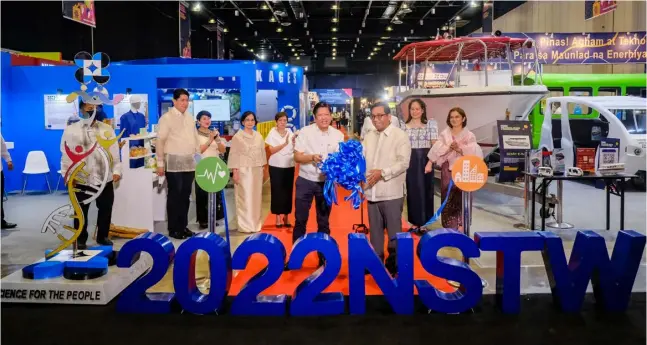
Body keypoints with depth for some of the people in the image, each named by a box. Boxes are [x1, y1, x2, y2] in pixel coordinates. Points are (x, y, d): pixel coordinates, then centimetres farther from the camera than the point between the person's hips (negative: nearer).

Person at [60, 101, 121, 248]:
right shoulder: (71, 130, -2)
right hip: (81, 180, -1)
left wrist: (116, 170, -7)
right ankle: (81, 240, 28)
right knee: (81, 212, 11)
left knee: (105, 210, 13)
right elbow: (66, 154, 1)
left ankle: (102, 236, 32)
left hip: (105, 179, 2)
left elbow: (114, 152, 3)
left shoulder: (107, 129, 2)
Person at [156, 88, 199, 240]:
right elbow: (160, 141, -8)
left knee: (185, 195, 10)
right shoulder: (167, 117, -6)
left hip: (189, 162, 6)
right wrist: (160, 163, -10)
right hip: (174, 162, -6)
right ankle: (173, 229, 9)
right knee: (174, 196, -1)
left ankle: (183, 226, 20)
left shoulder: (190, 118, 14)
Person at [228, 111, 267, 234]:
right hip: (243, 170, -5)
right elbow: (233, 155, -6)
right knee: (244, 198, -5)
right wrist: (235, 171, -12)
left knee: (256, 197, 7)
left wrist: (263, 168, 9)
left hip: (256, 170, 5)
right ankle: (245, 225, 1)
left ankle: (255, 223, 17)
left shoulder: (258, 136, 10)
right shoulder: (237, 136, -4)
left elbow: (262, 153, 14)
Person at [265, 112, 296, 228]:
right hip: (276, 166, -3)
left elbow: (295, 150, 2)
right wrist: (284, 143, -25)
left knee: (288, 191, 7)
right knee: (277, 191, 1)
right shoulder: (272, 133, -4)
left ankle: (286, 217, 18)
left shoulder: (290, 132, 4)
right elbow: (272, 150, -14)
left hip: (289, 166, 3)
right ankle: (278, 217, 10)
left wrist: (294, 142, -17)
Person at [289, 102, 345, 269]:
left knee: (324, 222, 12)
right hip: (305, 181, -2)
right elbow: (297, 157, -7)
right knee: (300, 220, 5)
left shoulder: (338, 135, 0)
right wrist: (312, 157, -24)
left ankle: (323, 257, 24)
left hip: (326, 183, 2)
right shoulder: (305, 132, -7)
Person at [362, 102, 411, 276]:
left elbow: (403, 163, -13)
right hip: (372, 192, 5)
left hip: (391, 192, -5)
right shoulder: (369, 136, 13)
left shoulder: (400, 136, -5)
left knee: (394, 232, 4)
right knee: (375, 230, 14)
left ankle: (394, 266, 16)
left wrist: (382, 173, -20)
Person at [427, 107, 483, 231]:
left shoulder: (469, 136, 2)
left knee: (462, 200, -2)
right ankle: (450, 229, 10)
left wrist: (459, 149, -16)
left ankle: (461, 227, 6)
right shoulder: (444, 134, 5)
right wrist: (449, 147, -17)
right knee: (448, 199, 2)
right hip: (448, 170, 1)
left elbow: (473, 154, -7)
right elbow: (437, 151, -3)